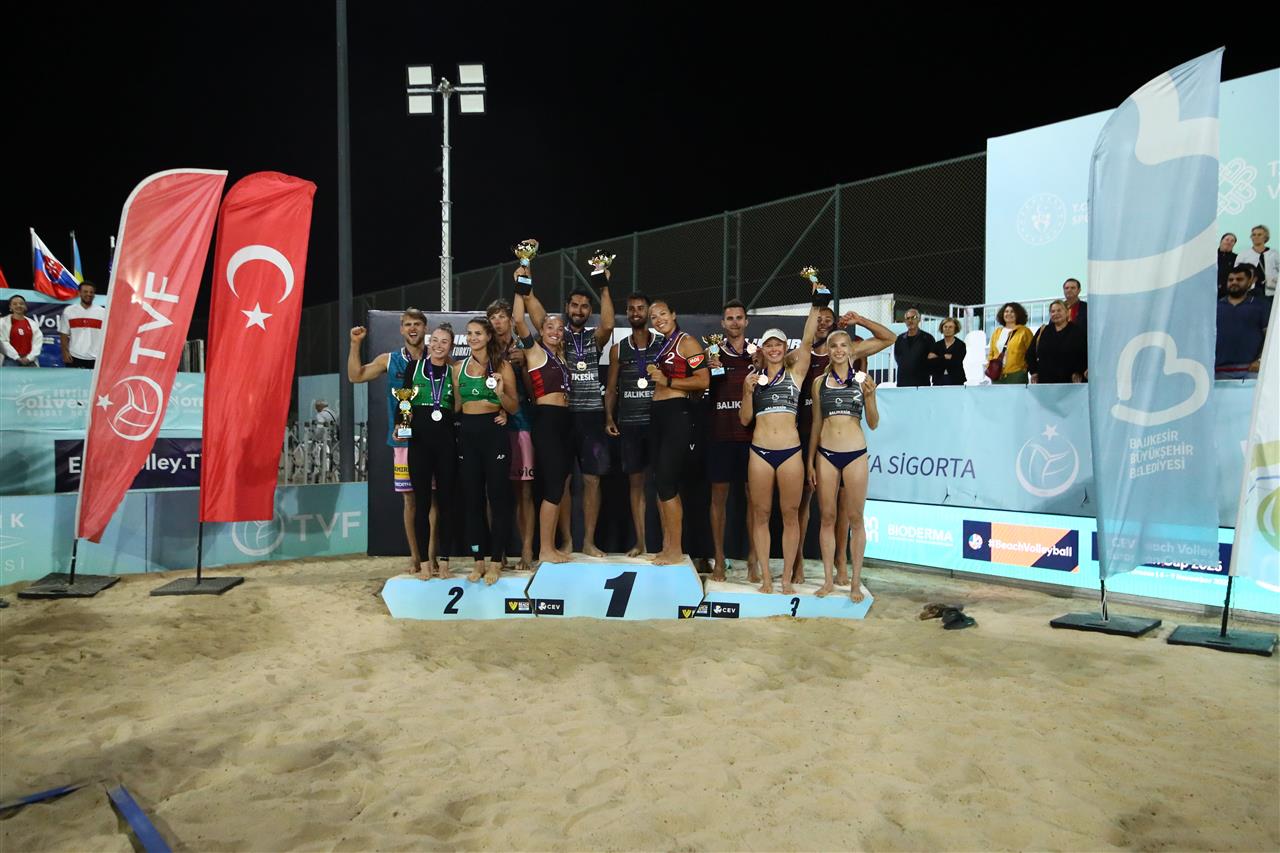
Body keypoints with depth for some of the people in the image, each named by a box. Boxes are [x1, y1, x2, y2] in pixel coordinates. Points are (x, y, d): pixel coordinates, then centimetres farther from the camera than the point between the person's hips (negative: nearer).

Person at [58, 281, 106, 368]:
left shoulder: (102, 312, 3)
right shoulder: (69, 311, 4)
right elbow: (64, 334, 6)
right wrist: (65, 352, -5)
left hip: (95, 358, 0)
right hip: (74, 357, 0)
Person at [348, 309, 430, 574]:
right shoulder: (390, 360, 9)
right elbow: (356, 375, 7)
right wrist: (355, 344, 1)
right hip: (404, 440, 1)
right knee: (410, 499, 5)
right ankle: (415, 556, 13)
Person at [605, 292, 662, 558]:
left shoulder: (663, 345, 4)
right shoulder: (618, 349, 11)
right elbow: (612, 388, 12)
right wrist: (609, 418, -1)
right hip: (629, 422, 2)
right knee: (635, 481, 5)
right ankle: (639, 541, 12)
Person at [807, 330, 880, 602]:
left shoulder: (861, 379, 3)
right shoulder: (820, 382, 9)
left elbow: (873, 424, 3)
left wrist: (869, 395, -13)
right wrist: (810, 461, 10)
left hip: (855, 453, -2)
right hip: (826, 454, 2)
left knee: (854, 518, 3)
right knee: (828, 518, 5)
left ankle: (855, 581, 10)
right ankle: (828, 579, 13)